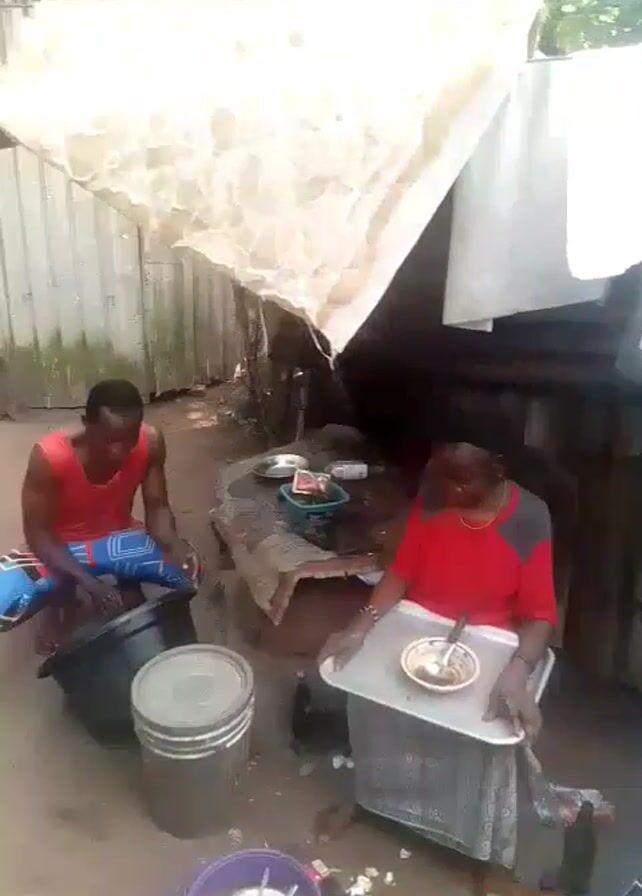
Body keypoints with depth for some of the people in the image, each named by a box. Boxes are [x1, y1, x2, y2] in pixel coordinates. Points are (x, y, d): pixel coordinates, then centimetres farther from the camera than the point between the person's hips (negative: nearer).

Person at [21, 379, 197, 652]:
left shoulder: (150, 443, -25)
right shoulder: (49, 457, -34)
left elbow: (157, 507, -16)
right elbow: (37, 533, -27)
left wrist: (173, 544, -38)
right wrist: (89, 582, -41)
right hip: (62, 546, -2)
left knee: (186, 568, -18)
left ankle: (128, 606, 12)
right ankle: (57, 609, 7)